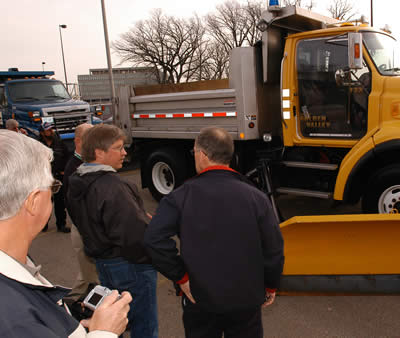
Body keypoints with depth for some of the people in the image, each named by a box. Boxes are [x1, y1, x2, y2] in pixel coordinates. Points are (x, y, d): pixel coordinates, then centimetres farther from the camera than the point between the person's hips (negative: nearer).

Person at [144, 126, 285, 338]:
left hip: (200, 298, 0)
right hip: (247, 299, 1)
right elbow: (273, 248, -8)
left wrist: (181, 277, -11)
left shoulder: (181, 196, -15)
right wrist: (271, 286, 9)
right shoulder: (256, 197, -12)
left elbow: (154, 239, -23)